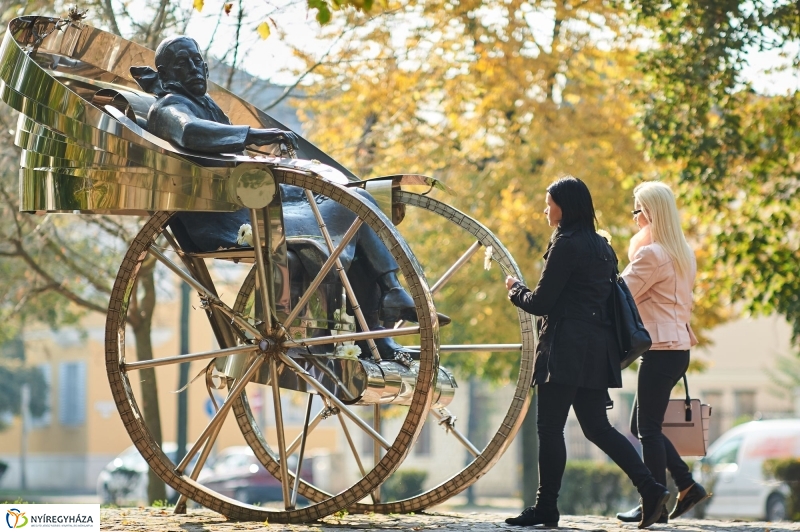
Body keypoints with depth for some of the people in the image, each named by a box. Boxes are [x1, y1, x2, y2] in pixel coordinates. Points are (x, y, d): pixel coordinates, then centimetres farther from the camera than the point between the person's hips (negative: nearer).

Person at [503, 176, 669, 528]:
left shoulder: (566, 244, -11)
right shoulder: (600, 246, 16)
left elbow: (540, 302, -11)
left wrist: (515, 290, 9)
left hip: (567, 349, -9)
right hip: (597, 350, 9)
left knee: (550, 427, -2)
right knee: (596, 426, 10)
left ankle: (546, 507, 2)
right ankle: (650, 488, -1)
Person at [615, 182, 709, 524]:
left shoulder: (650, 254, -14)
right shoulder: (683, 254, 15)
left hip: (660, 349, -9)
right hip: (678, 346, 9)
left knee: (648, 429, -3)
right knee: (642, 425, 15)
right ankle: (687, 485, 12)